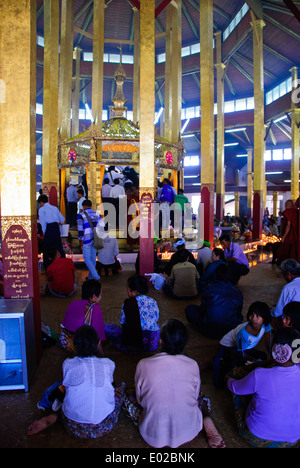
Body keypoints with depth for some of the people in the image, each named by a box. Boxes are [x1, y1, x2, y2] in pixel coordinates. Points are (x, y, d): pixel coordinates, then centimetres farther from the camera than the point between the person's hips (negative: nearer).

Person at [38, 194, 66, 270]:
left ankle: (47, 268, 9)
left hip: (49, 229, -5)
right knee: (59, 247, 12)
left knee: (46, 249, 6)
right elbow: (62, 219, 17)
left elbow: (43, 222, -6)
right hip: (56, 227, 5)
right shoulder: (54, 208, 18)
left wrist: (44, 233, 0)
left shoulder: (42, 209, 2)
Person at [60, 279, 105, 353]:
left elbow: (64, 324, 13)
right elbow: (97, 331, -16)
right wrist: (101, 353, -5)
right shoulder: (95, 309, -14)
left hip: (65, 342, 7)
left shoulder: (73, 303, 5)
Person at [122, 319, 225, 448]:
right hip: (187, 432, 1)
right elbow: (195, 397, 2)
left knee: (129, 396, 23)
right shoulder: (193, 365, -15)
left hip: (153, 435, 0)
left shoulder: (144, 365, -19)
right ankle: (206, 421, 2)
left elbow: (140, 399, -2)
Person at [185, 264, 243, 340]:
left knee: (189, 308, 12)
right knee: (239, 316, 33)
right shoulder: (238, 293, -4)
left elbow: (203, 309, 1)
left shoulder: (208, 288, -10)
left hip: (210, 332, -3)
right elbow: (239, 312, 10)